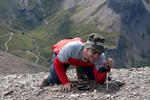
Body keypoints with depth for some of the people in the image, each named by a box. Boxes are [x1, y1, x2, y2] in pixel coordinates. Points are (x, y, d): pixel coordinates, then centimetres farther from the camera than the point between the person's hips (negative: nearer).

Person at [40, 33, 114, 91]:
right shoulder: (72, 48, -47)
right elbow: (57, 62, -29)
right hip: (61, 53, -3)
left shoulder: (100, 57, -36)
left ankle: (80, 72, 27)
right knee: (55, 80, -15)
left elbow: (100, 81, -34)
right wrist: (65, 82, -35)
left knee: (93, 77, -5)